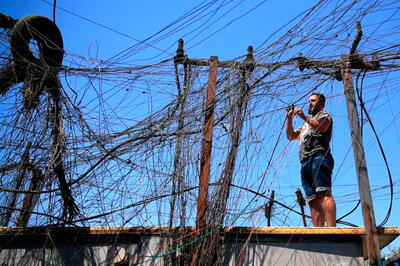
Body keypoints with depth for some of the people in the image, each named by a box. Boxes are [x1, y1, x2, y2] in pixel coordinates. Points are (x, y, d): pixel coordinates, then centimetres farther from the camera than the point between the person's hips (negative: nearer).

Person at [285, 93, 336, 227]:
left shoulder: (324, 115, 16)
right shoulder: (306, 125, 39)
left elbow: (321, 126, -7)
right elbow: (290, 136, 34)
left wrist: (304, 117, -11)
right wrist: (289, 118, 24)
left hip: (319, 156, -8)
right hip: (305, 163, 8)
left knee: (324, 193, -24)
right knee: (313, 201, -5)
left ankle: (331, 229, -36)